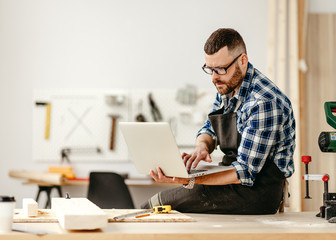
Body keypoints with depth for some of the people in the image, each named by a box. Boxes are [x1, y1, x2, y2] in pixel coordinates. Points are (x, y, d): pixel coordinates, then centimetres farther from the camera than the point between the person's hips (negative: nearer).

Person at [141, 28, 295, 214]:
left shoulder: (263, 103, -24)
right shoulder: (227, 86, 5)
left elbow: (246, 172, -25)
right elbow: (209, 130, 17)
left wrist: (190, 181, -32)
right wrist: (201, 147, -9)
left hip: (258, 188, -8)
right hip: (235, 176, 8)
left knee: (162, 202, -19)